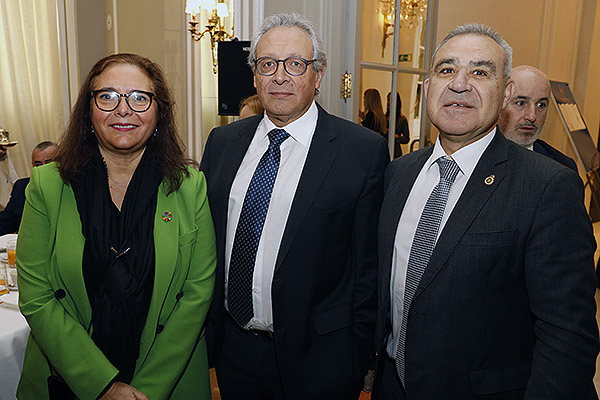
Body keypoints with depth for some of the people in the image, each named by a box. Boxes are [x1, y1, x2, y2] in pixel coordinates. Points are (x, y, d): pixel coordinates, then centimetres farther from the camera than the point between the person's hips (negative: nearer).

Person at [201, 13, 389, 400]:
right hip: (231, 349, 4)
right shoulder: (222, 142, 2)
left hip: (316, 358, -4)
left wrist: (361, 357, -5)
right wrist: (205, 328, 7)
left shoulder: (365, 151, -12)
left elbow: (369, 266, -9)